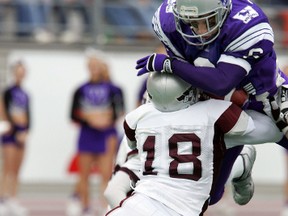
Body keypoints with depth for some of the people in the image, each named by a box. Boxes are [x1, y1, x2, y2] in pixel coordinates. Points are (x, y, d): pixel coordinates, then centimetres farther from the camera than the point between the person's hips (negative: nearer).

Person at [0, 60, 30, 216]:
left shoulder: (25, 95, 14)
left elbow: (28, 116, 13)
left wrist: (25, 133, -1)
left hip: (21, 134, 6)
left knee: (16, 171, 6)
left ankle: (13, 202, 8)